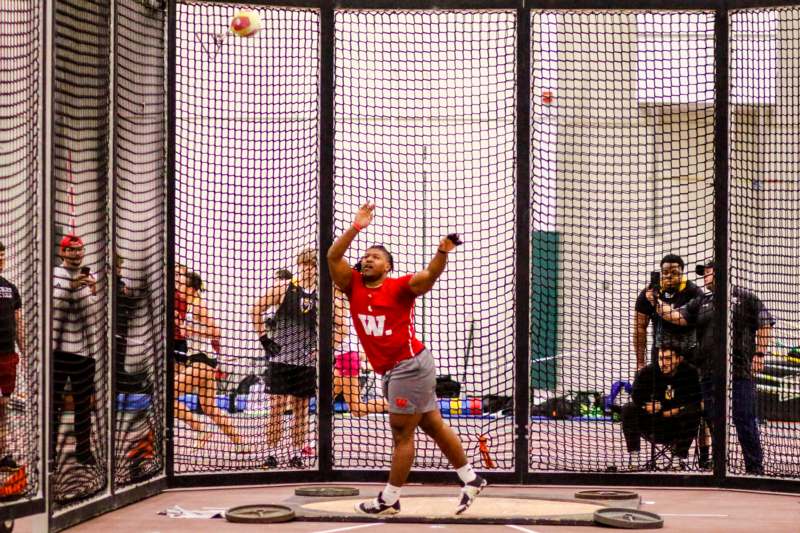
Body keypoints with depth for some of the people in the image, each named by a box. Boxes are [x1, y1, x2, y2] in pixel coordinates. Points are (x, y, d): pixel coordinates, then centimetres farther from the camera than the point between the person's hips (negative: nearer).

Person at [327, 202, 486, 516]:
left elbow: (429, 276, -23)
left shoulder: (399, 287, -8)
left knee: (401, 433, 1)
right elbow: (333, 257, -3)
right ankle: (471, 479, 25)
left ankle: (389, 500, 10)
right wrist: (356, 227, -10)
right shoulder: (353, 285, 7)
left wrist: (443, 252, -41)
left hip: (411, 366, -7)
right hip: (390, 371, 7)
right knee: (433, 426, 14)